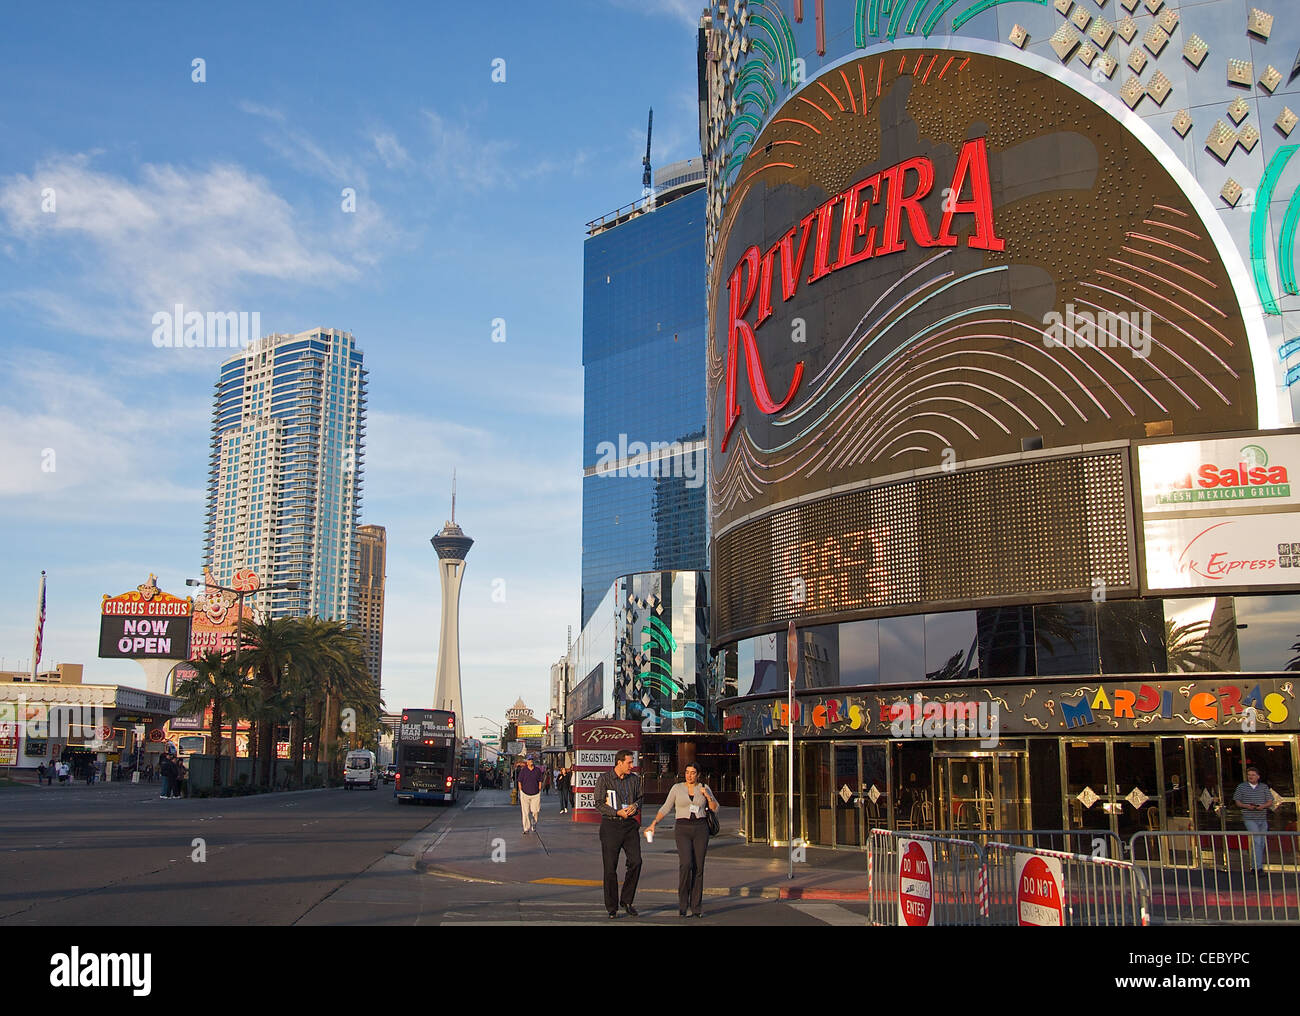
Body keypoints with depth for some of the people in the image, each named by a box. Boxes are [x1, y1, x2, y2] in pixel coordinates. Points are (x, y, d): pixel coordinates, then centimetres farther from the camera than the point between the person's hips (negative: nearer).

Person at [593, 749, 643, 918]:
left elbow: (640, 797, 20)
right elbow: (599, 804, -5)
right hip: (611, 825, -3)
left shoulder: (635, 779, 9)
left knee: (636, 861, -8)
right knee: (610, 867, 0)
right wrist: (618, 813, -14)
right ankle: (612, 907, 11)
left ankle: (626, 900, 10)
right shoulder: (604, 779, -4)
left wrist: (635, 806, -2)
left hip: (630, 824, 3)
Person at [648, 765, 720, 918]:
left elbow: (715, 808, 7)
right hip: (683, 830, -2)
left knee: (698, 868, 0)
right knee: (686, 864, -20)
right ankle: (682, 905, -7)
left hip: (700, 829, 2)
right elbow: (665, 808, 2)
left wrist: (707, 796, -10)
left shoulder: (704, 788, 6)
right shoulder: (677, 788, 2)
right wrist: (654, 823, -11)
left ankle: (696, 907, 9)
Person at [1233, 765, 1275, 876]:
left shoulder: (1264, 787, 10)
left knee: (1262, 843, 7)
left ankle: (1255, 867, 17)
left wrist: (1262, 806, -14)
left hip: (1263, 819, 4)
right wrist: (1247, 806, -14)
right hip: (1250, 819, -4)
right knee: (1257, 841, -16)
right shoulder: (1241, 787, 4)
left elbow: (1270, 802, 7)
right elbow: (1237, 802, 5)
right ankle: (1258, 867, -17)